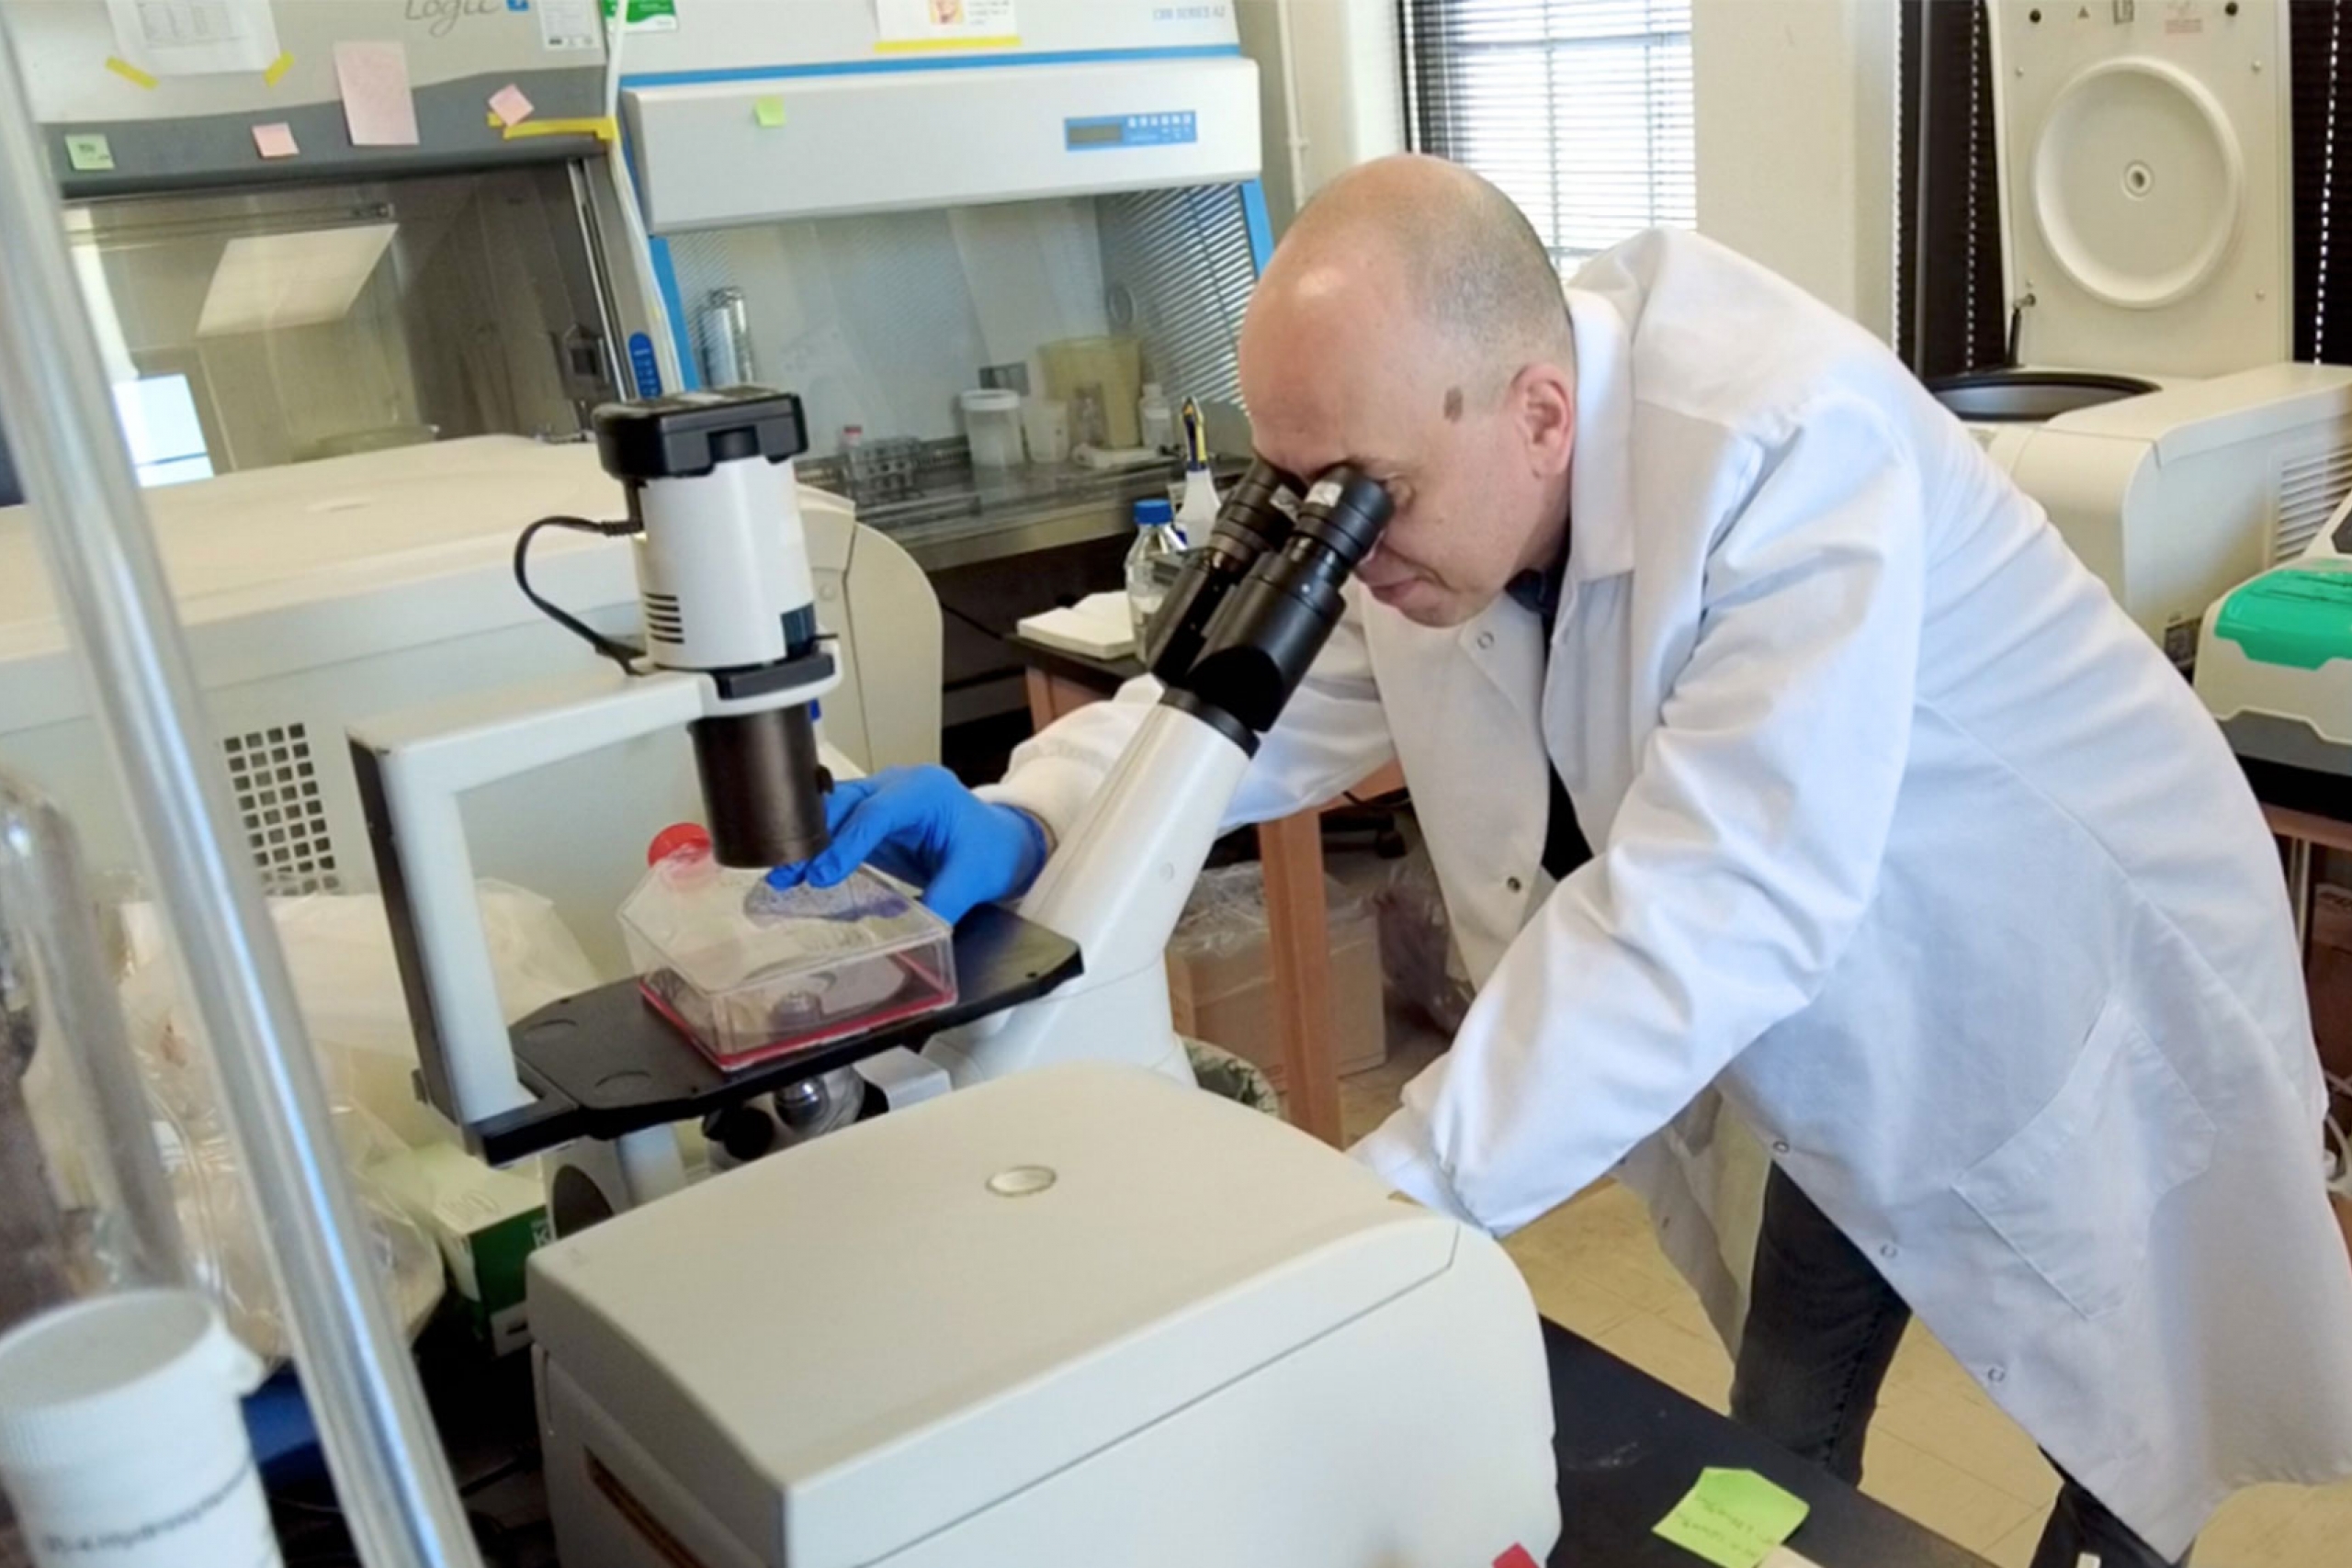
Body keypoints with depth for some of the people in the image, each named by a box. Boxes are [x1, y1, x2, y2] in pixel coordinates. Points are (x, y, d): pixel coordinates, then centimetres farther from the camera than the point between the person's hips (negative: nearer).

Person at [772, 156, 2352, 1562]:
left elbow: (1715, 906, -43)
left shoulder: (1783, 450, -37)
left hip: (2083, 1028, -5)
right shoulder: (1423, 471, -16)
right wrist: (1027, 820, -26)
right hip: (1848, 1046, 6)